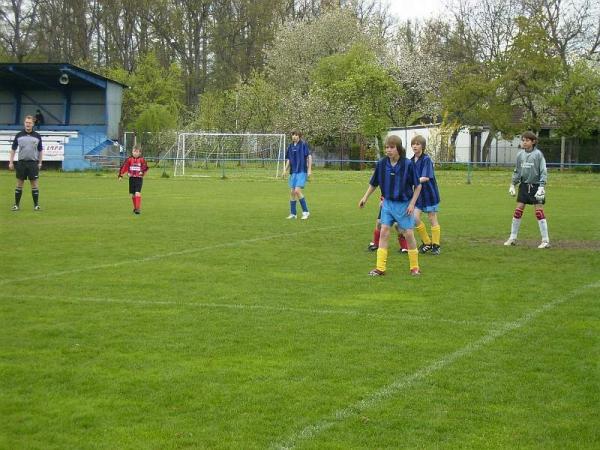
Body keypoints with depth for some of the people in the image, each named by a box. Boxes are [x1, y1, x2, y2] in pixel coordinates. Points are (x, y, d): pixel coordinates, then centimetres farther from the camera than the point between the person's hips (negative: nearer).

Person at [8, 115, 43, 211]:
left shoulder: (37, 136, 3)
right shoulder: (19, 135, 4)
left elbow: (40, 150, 10)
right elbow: (13, 149, 8)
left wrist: (40, 163, 5)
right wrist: (11, 162, 3)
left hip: (33, 163, -1)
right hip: (21, 163, 1)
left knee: (34, 184, 0)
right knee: (19, 184, 5)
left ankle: (36, 205, 6)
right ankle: (16, 205, 11)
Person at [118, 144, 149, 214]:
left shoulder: (142, 160, -3)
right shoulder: (129, 159, 2)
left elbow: (145, 167, 0)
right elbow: (124, 167, 1)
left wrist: (142, 172, -18)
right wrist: (120, 175, -6)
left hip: (139, 178, -3)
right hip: (132, 178, 3)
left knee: (137, 193, -17)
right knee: (133, 194, 8)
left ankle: (138, 208, -17)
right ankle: (135, 208, 24)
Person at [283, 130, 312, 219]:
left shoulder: (303, 144, -7)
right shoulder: (290, 146, 11)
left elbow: (309, 156, -8)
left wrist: (309, 169, -13)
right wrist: (285, 169, 9)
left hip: (302, 171, -6)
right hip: (293, 172, 6)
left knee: (297, 191, -16)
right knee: (292, 192, 5)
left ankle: (305, 212, -3)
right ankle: (293, 214, 14)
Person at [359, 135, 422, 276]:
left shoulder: (408, 164, -14)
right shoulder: (381, 164, -5)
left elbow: (417, 186, -6)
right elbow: (373, 183, 10)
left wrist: (412, 203, -10)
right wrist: (365, 198, 8)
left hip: (404, 204, -3)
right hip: (388, 203, 3)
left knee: (408, 234, 1)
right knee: (384, 232, -3)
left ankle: (414, 267, 16)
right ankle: (380, 268, 1)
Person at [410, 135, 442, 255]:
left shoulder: (426, 159, -15)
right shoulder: (412, 161, 5)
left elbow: (426, 177, -24)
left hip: (430, 193, -6)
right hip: (418, 194, 6)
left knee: (432, 220, 2)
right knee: (415, 217, -3)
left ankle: (436, 245, 13)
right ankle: (426, 243, 12)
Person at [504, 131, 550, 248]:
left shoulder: (538, 154, -10)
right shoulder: (520, 155, 5)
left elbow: (543, 171, -11)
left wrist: (542, 186, -19)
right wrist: (512, 184, 9)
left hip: (535, 186, -5)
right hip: (524, 186, 5)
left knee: (539, 211, -7)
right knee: (518, 211, 5)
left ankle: (545, 240, -2)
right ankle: (512, 238, 14)